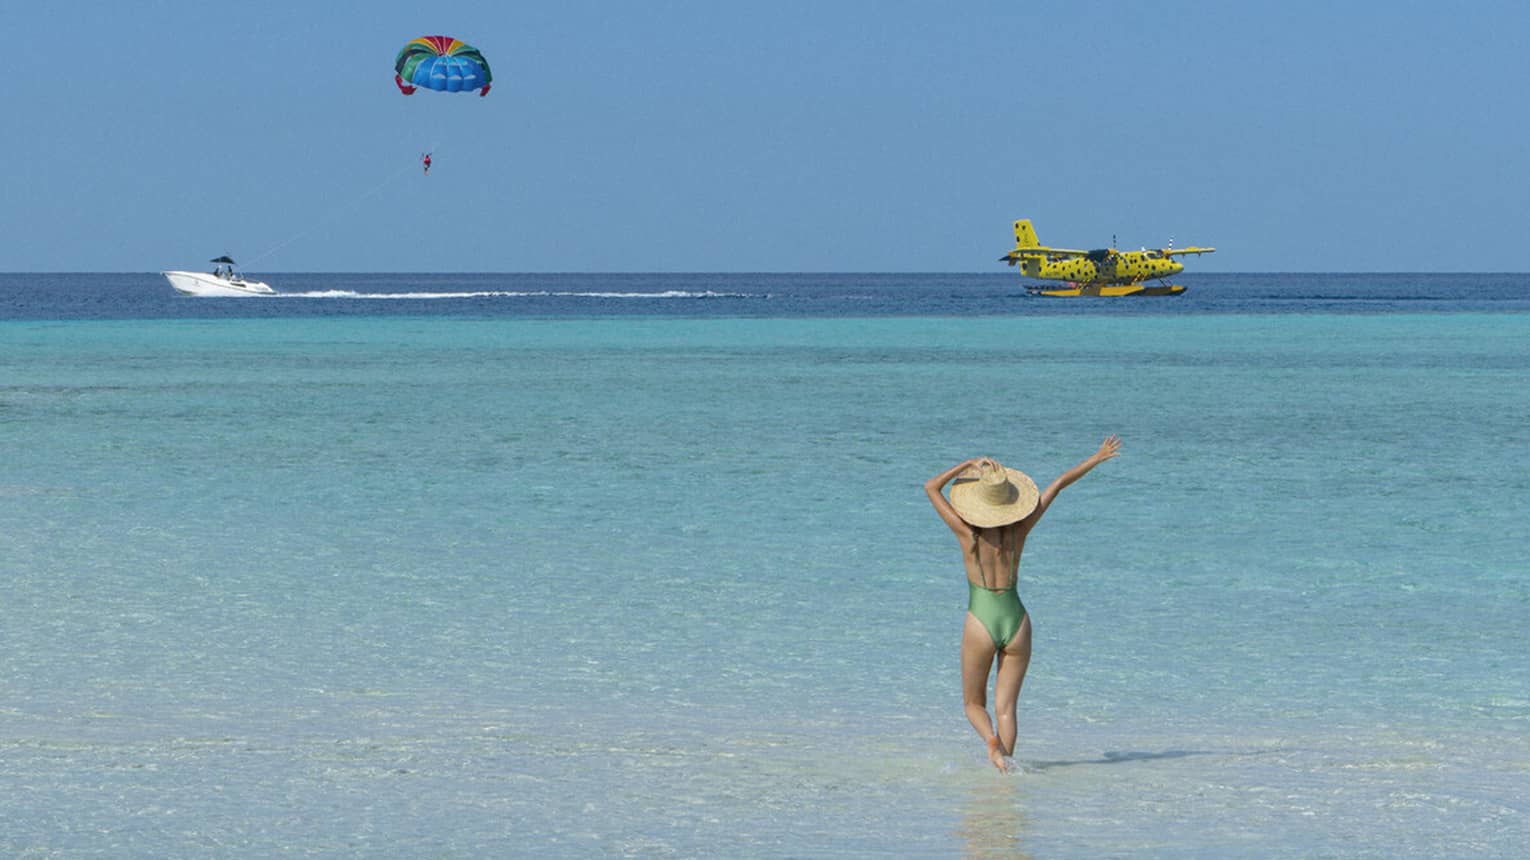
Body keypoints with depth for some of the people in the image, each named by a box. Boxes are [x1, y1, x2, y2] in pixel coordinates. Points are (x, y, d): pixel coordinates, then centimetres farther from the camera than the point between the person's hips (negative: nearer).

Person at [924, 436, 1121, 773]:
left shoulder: (967, 532, -10)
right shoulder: (1019, 530, -3)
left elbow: (931, 487, -1)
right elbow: (1059, 484, 6)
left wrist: (969, 464, 1)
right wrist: (1098, 458, 12)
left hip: (980, 624, -2)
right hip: (1016, 621, 2)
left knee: (973, 704, 12)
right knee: (1006, 707, 7)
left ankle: (992, 740, -16)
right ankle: (1005, 765, -3)